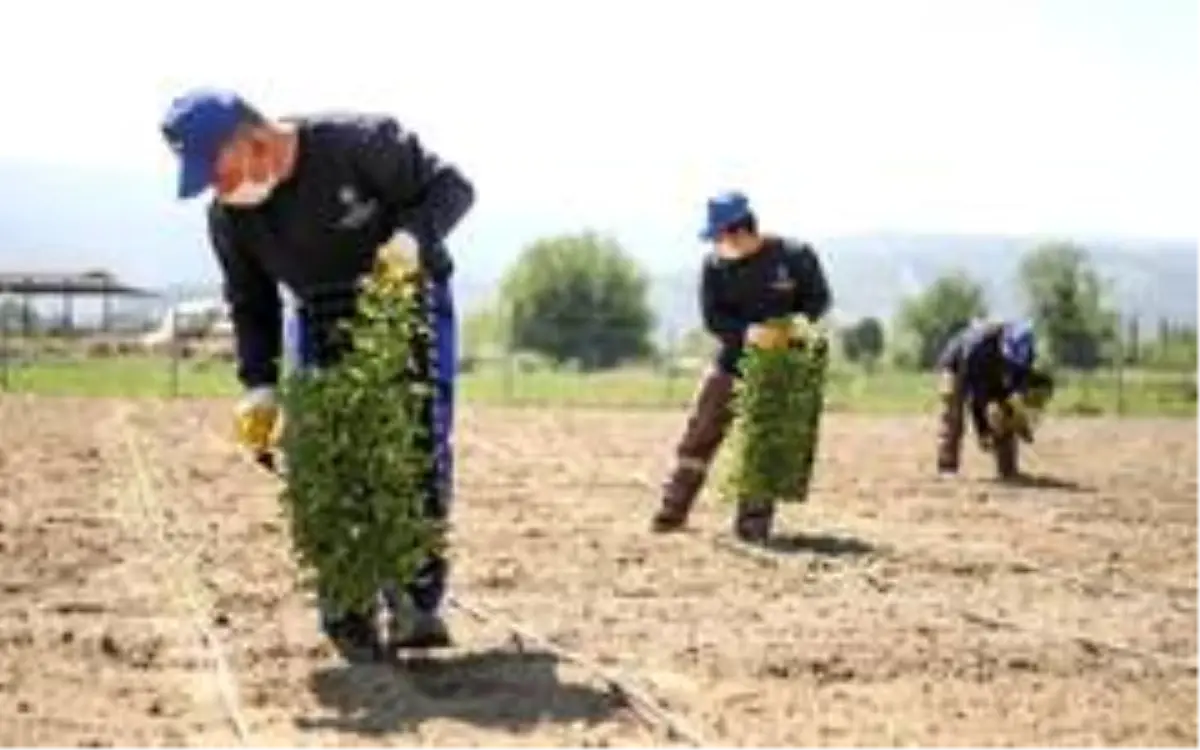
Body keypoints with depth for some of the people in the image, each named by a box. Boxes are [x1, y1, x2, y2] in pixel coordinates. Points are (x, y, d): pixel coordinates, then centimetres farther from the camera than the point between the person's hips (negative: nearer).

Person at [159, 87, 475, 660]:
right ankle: (346, 608, 1)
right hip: (324, 322, 3)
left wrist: (412, 236, -38)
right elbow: (251, 305, 2)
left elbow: (450, 187, -18)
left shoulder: (359, 143, -26)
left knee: (422, 454, -10)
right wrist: (260, 387, -10)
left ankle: (421, 602, -2)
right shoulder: (228, 216, -9)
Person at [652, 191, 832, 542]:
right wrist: (746, 332, -25)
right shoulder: (715, 265, -6)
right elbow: (712, 318, -7)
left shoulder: (794, 256, -12)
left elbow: (819, 299, -2)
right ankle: (673, 510, 15)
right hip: (731, 361, 3)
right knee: (698, 436, 4)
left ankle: (753, 522, 9)